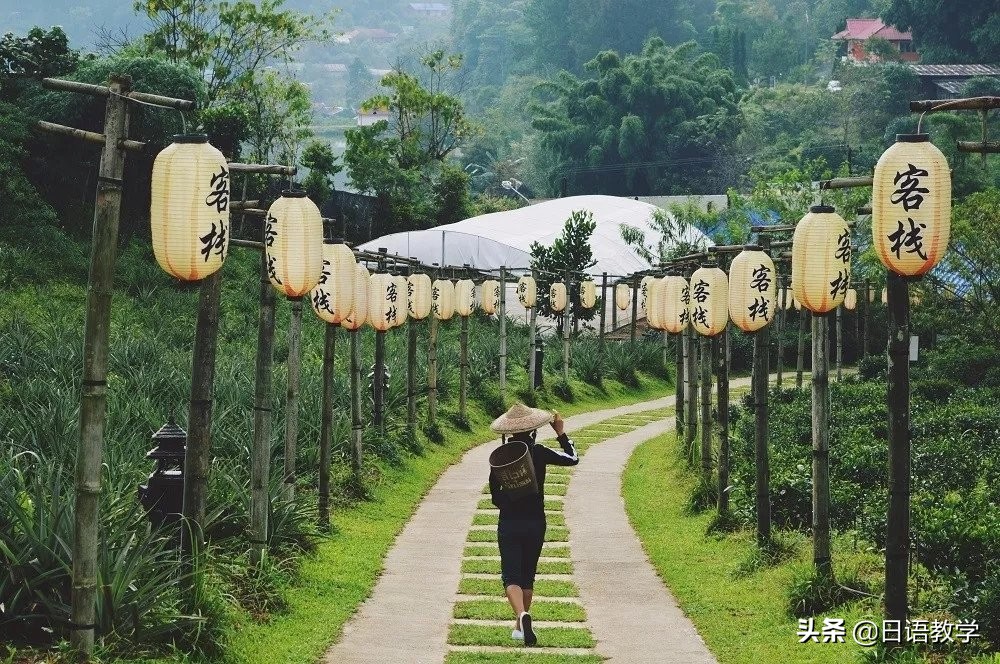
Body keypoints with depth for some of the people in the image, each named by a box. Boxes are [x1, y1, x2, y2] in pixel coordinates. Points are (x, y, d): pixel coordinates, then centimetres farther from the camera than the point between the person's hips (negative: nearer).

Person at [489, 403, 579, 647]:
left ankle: (522, 615, -31)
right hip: (535, 523, 1)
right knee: (527, 575, 17)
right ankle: (520, 626, 23)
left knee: (511, 576, -4)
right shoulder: (539, 452, -8)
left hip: (508, 524, -1)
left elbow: (494, 493, 3)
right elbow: (573, 459, 2)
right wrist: (561, 434, 11)